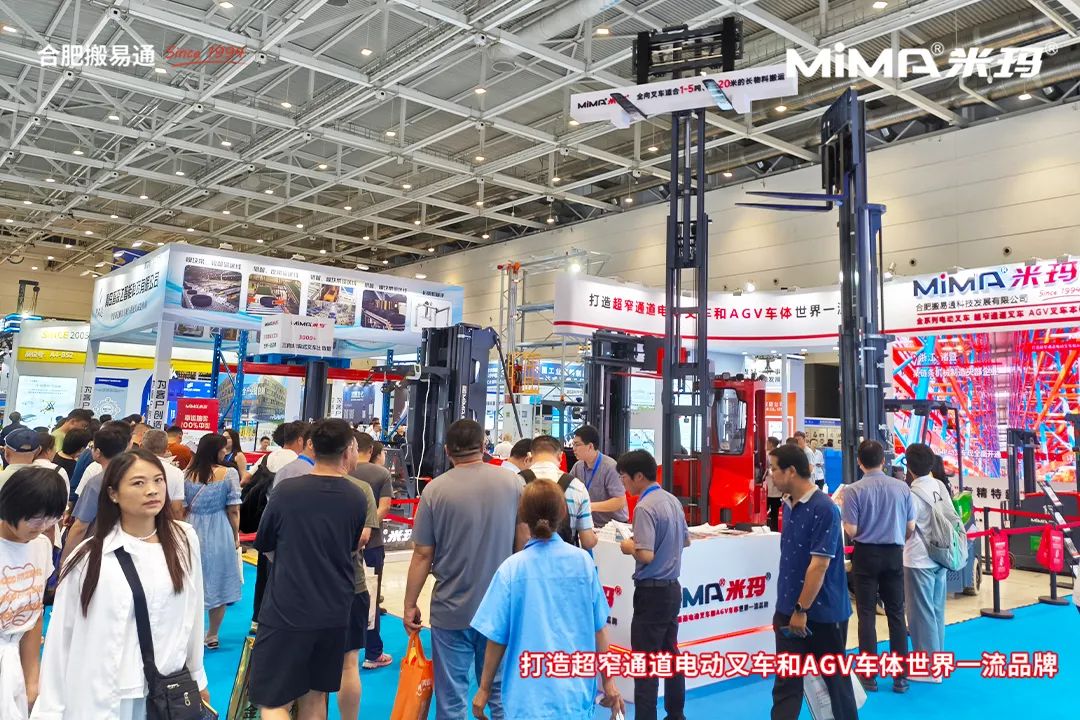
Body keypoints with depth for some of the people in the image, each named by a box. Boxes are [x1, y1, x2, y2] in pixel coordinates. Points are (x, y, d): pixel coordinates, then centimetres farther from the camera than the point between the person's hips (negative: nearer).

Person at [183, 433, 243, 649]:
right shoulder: (229, 473, -10)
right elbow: (234, 510, -9)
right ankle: (212, 636, 21)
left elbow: (182, 508, 2)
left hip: (193, 532, 2)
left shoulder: (187, 474, -2)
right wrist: (236, 535, 4)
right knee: (218, 583, 11)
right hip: (219, 534, -2)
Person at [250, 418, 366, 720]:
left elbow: (264, 545, 4)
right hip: (334, 612, 4)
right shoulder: (357, 498, -5)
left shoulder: (286, 490, -12)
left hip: (286, 610, -4)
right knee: (314, 696, 18)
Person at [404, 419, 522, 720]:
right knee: (500, 689, 17)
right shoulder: (510, 482, -4)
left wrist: (410, 604, 3)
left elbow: (423, 554, -7)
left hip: (452, 608, -2)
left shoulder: (435, 489, -9)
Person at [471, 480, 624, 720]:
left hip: (529, 694, -2)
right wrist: (608, 681, 12)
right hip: (576, 692, 2)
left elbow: (496, 637, -6)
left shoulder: (512, 568, -12)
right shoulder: (583, 561, -7)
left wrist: (484, 689, 7)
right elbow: (599, 628, 0)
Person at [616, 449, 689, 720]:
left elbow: (646, 555, -25)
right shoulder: (673, 500, 5)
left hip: (652, 592, -9)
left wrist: (629, 547, -7)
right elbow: (685, 541, 18)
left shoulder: (644, 507, -21)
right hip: (673, 588, 9)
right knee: (671, 655, 18)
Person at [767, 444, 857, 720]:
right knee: (785, 683, 4)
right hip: (788, 609, 7)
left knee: (835, 678, 14)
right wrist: (787, 607, 16)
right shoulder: (788, 506, 5)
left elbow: (820, 564, -21)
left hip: (822, 611, -6)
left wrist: (802, 609, -18)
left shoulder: (824, 509, -19)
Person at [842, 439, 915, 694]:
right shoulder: (901, 487, -3)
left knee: (867, 615, 5)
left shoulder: (853, 490, -13)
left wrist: (843, 512, 6)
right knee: (896, 614, 11)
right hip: (894, 554, 3)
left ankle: (869, 675, 11)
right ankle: (900, 676, 16)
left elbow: (851, 531, -13)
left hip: (866, 555, -3)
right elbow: (911, 527, 1)